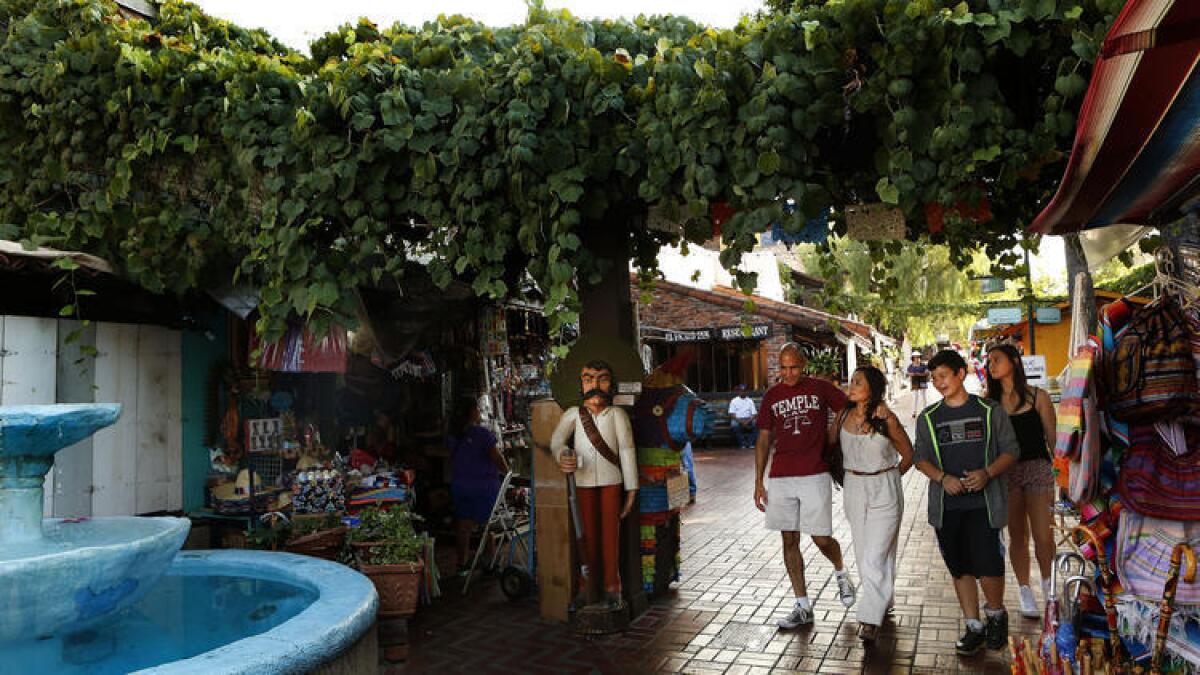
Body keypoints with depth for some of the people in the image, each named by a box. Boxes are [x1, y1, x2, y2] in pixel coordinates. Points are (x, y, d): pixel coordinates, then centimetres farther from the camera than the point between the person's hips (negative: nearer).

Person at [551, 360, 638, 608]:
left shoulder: (617, 414, -2)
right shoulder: (573, 414, 2)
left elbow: (627, 450, -3)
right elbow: (557, 439, -8)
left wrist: (632, 489, -5)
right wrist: (563, 456, -32)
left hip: (611, 479, -1)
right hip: (583, 480, 1)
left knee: (610, 532, 3)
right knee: (587, 533, 8)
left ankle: (612, 587, 15)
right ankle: (585, 588, 16)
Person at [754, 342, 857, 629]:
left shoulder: (821, 388, 1)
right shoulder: (772, 396, 9)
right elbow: (764, 440, 12)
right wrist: (758, 481, 8)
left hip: (815, 475, -3)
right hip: (780, 477, 3)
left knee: (821, 538, -3)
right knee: (789, 541, 5)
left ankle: (841, 573, 32)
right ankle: (803, 607, 16)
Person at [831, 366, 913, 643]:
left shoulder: (886, 420, -11)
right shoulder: (844, 415, 0)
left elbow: (908, 455, 2)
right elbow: (829, 443, 15)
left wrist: (888, 477, 8)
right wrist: (840, 473, 13)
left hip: (884, 492, -5)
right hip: (854, 490, 5)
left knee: (875, 556, -10)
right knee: (864, 554, 13)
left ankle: (870, 621, -10)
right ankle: (884, 602, 32)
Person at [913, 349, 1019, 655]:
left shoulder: (990, 411, 2)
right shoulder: (928, 418, 8)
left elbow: (1010, 451, 4)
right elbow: (920, 457, 9)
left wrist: (987, 473, -14)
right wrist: (943, 478, -10)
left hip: (983, 502, -3)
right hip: (946, 505, 3)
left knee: (988, 566, -8)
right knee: (960, 569, 8)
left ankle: (996, 614, 22)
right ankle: (974, 627, 23)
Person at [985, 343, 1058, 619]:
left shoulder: (1038, 397, -1)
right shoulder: (989, 400, 5)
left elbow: (1053, 437, 3)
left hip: (1037, 468, -2)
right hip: (1004, 471, 2)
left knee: (1043, 536, -6)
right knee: (1017, 535, 8)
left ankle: (1048, 582, 20)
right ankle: (1024, 590, 21)